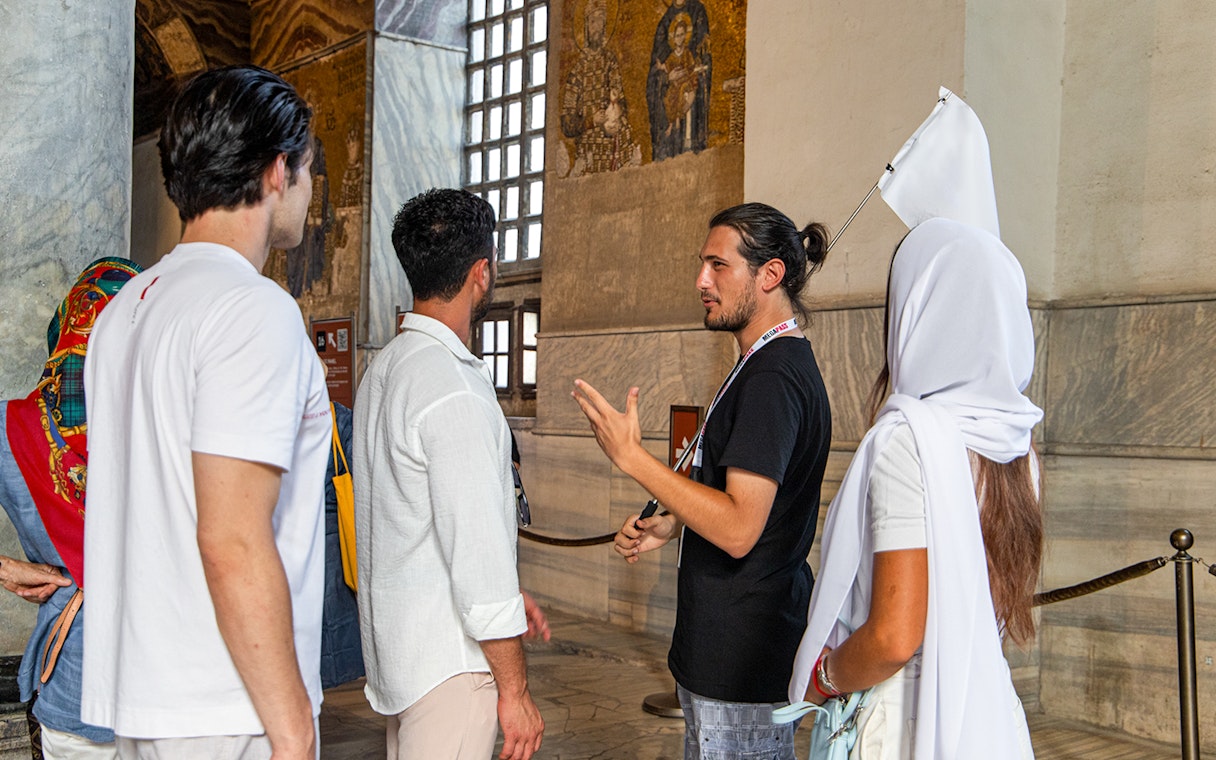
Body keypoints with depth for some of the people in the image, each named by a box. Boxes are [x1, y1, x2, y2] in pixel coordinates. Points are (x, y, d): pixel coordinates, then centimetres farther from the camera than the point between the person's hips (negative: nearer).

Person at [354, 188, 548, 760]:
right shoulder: (454, 391, -21)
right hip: (448, 657, -10)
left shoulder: (385, 369, 10)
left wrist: (506, 593, 21)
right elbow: (477, 546, -23)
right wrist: (515, 689, -16)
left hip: (393, 642, 10)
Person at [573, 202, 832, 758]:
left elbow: (739, 529, -26)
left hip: (743, 661, -10)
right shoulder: (776, 363, 13)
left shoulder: (773, 377, -21)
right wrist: (668, 525, 10)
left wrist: (631, 456, -22)